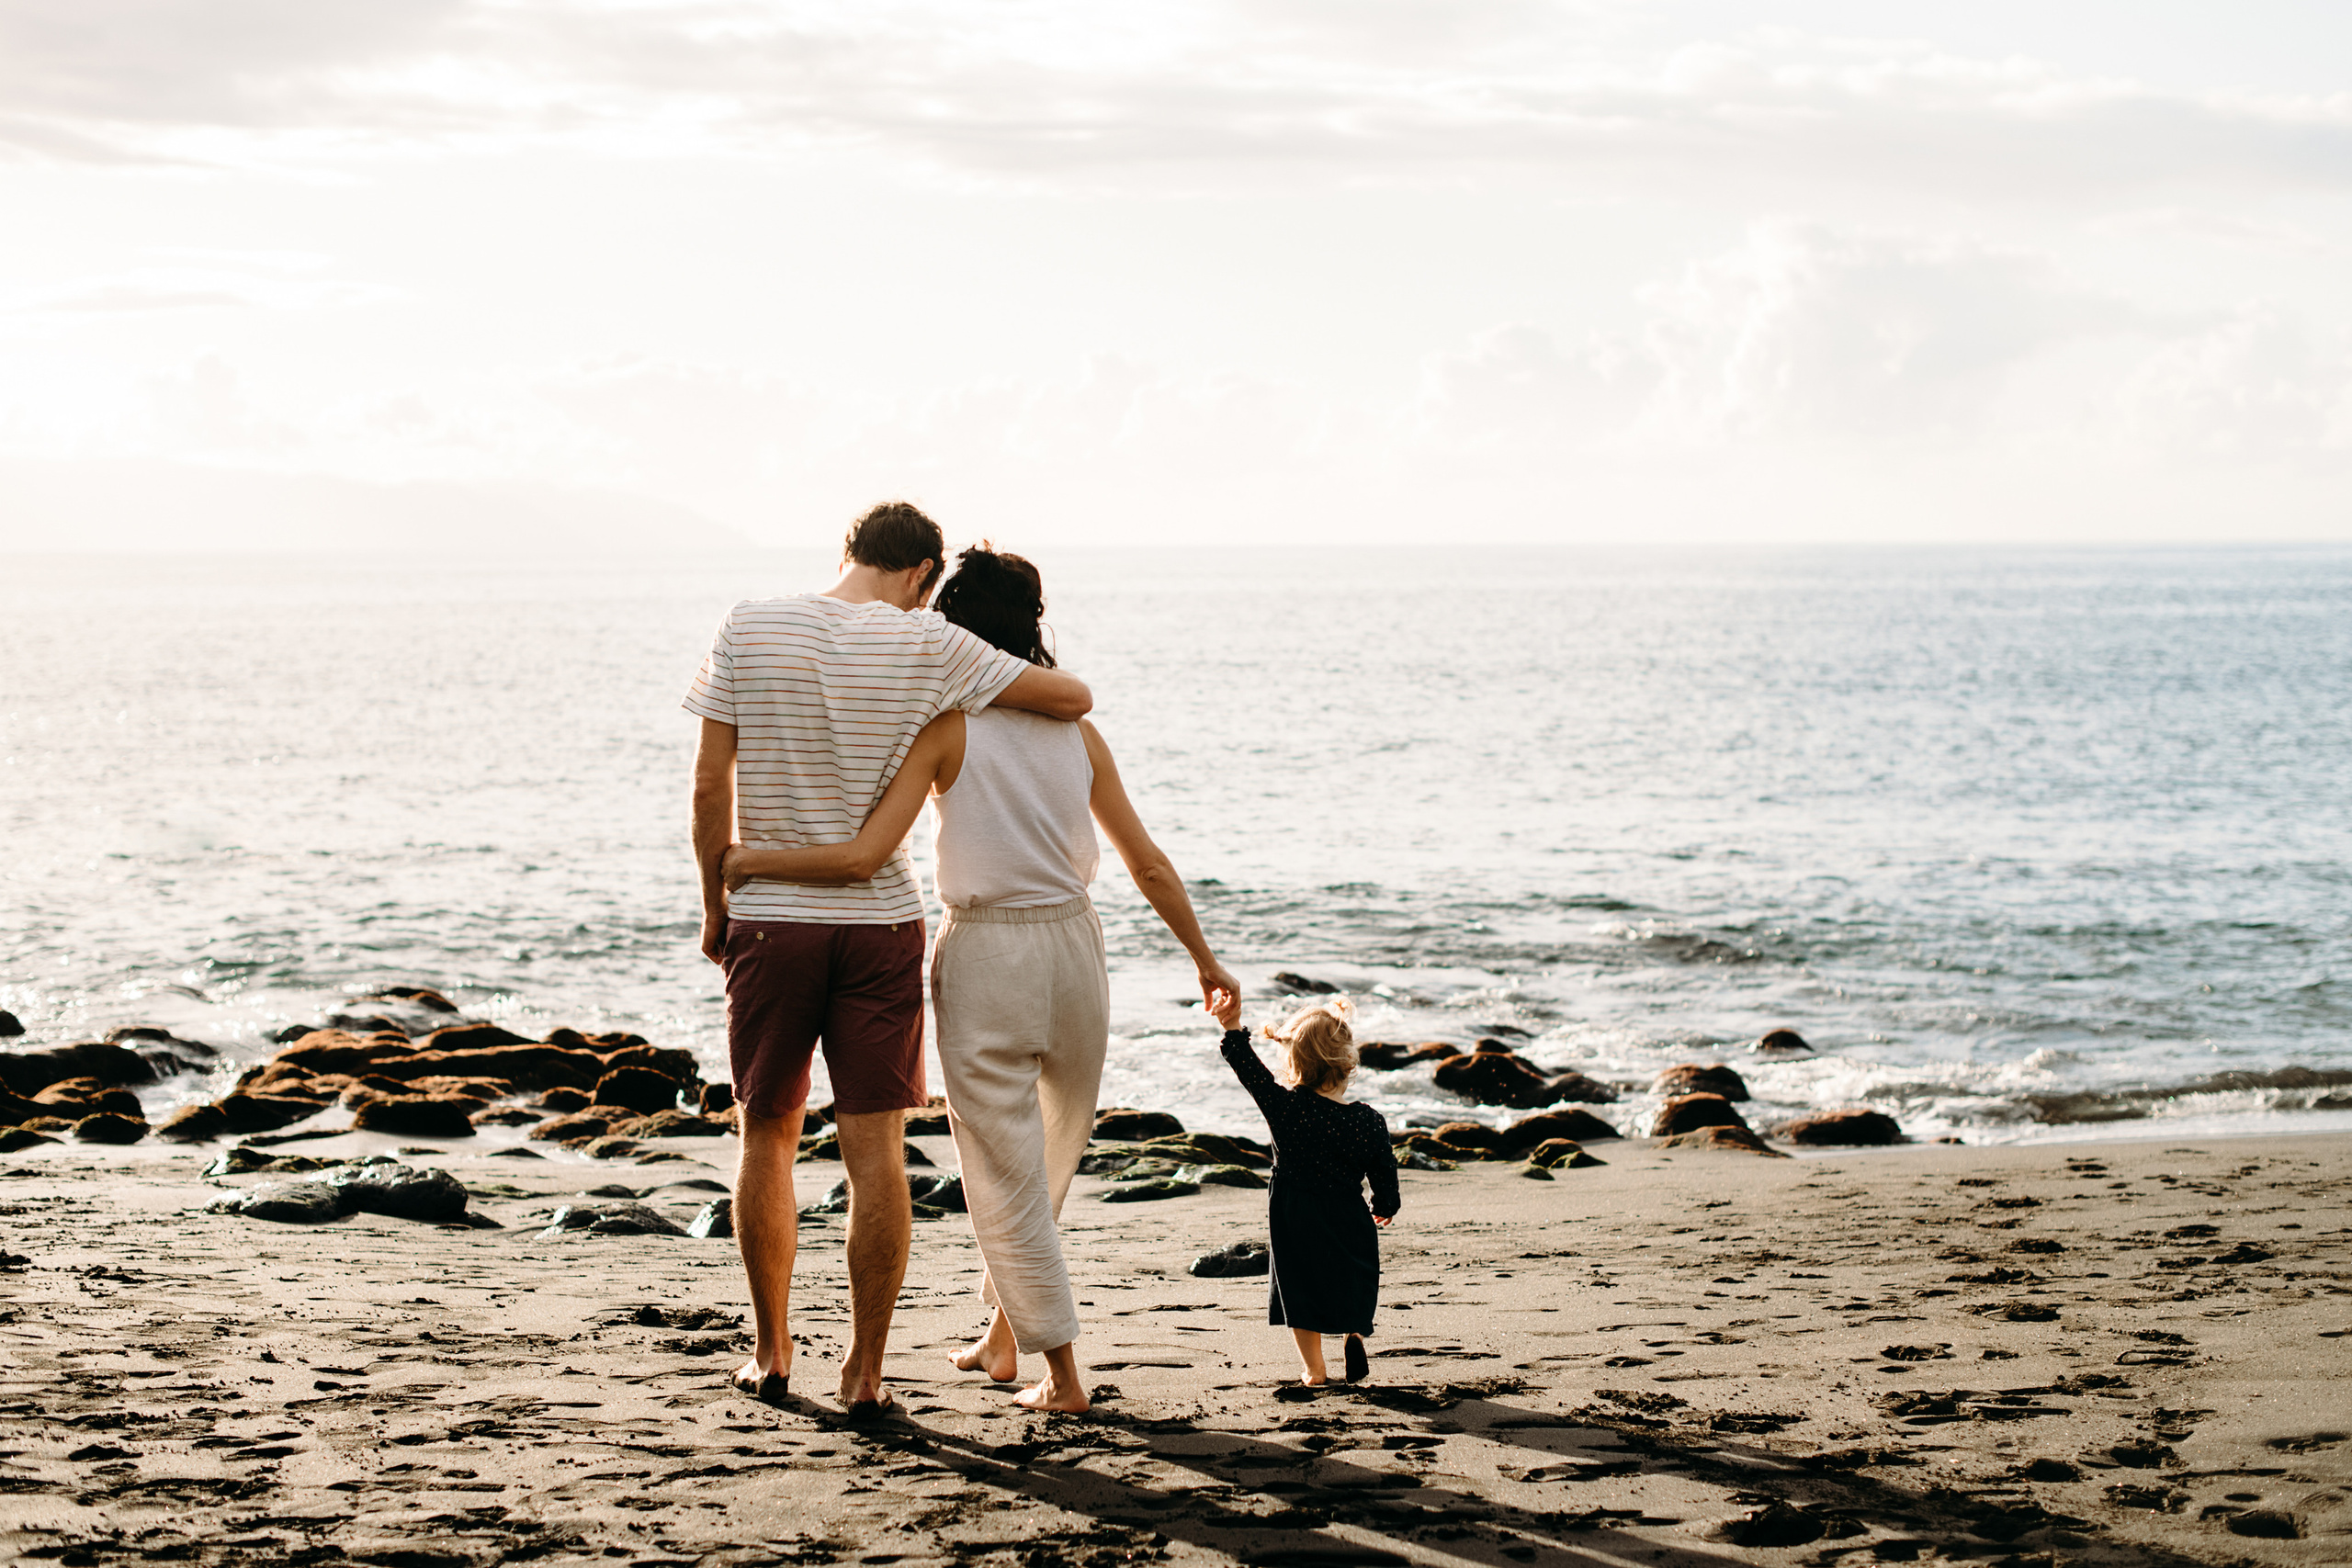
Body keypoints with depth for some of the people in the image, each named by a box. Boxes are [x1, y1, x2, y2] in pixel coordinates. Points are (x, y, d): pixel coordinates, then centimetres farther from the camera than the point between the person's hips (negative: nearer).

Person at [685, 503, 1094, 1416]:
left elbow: (711, 785, -3)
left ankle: (771, 1355, 23)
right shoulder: (928, 646, -6)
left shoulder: (750, 627, -3)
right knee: (875, 1151, 3)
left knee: (767, 1139, 15)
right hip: (880, 922, -1)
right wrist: (1012, 672, 17)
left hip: (768, 921, 1)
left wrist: (716, 904, 8)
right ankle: (864, 1372, 4)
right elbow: (1074, 700, -3)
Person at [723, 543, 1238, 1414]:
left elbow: (864, 857, -16)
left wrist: (750, 860, -3)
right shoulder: (1075, 729, 3)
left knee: (1006, 1176, 6)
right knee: (1052, 1155, 23)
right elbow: (1148, 864, 7)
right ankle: (1003, 1333, 33)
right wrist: (1205, 960, 19)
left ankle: (1062, 1373, 6)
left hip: (983, 957, -4)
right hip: (1073, 949, 4)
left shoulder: (947, 725, -9)